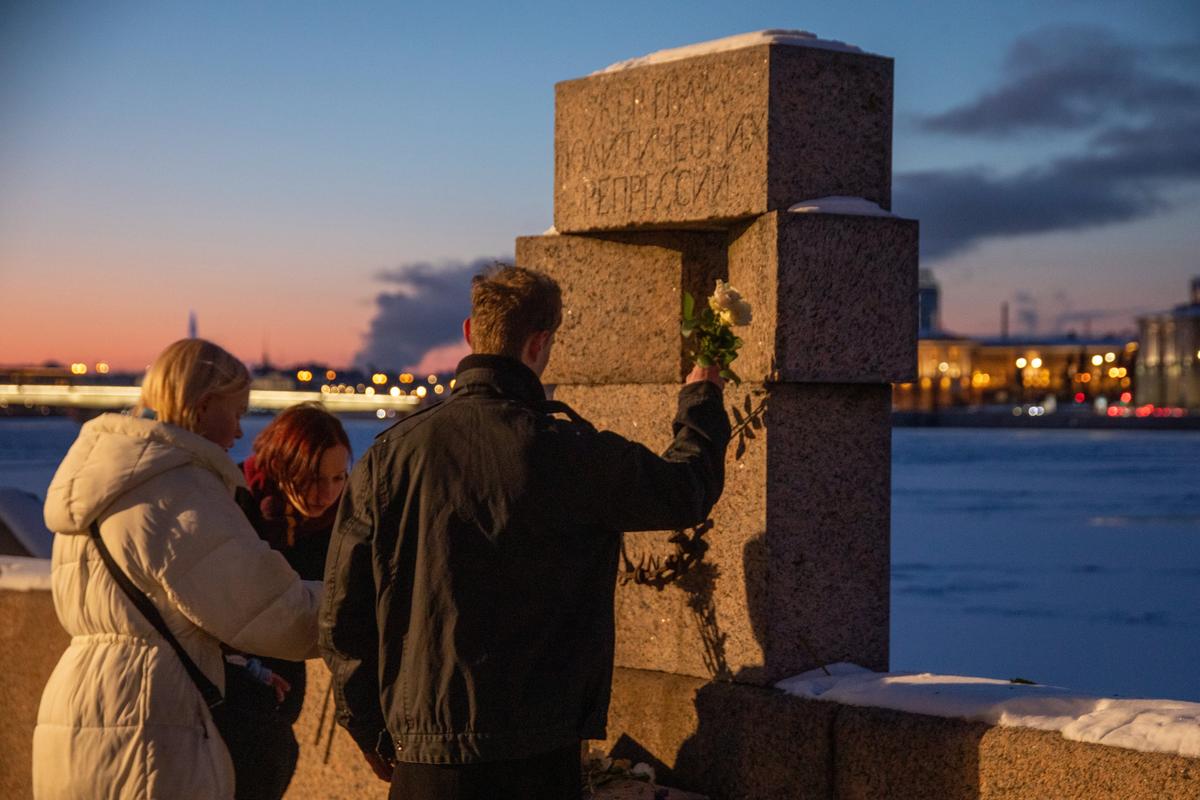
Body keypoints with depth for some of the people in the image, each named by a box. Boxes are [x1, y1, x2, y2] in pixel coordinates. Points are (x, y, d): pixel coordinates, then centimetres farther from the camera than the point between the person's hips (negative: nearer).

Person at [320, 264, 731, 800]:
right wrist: (702, 400, 29)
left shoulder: (392, 452, -4)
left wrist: (370, 731, 13)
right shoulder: (573, 454, -10)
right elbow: (688, 489, 9)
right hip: (538, 753, -2)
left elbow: (342, 612, 0)